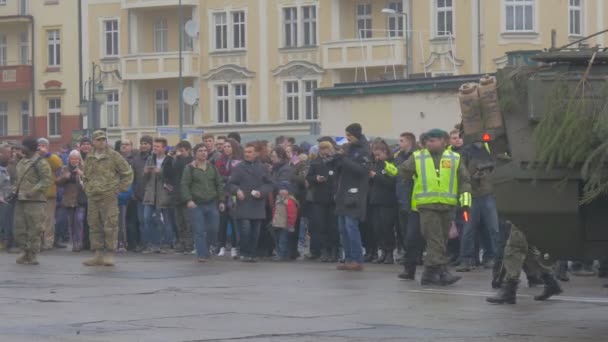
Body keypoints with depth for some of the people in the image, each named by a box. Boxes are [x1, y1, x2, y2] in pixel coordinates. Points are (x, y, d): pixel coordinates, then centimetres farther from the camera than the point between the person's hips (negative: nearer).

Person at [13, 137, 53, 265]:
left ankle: (32, 255, 1)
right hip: (21, 200, 8)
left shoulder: (40, 163, -9)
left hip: (35, 201, -8)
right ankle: (25, 252, 19)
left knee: (34, 230, -4)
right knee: (19, 228, 8)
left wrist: (33, 191, -22)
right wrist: (16, 190, 11)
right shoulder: (21, 162, 16)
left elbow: (47, 180, -14)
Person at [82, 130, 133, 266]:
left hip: (109, 196, -5)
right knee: (94, 226, 6)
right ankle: (98, 255, 11)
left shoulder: (114, 156, -2)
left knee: (110, 226, -8)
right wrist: (87, 189, 16)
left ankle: (110, 254, -4)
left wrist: (120, 188, -3)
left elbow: (128, 173, 1)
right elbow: (86, 176, 29)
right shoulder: (89, 158, 14)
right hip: (92, 198, 5)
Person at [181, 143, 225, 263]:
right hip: (196, 204, -3)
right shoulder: (190, 168, 1)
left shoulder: (212, 167, 12)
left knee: (213, 229, 0)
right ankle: (202, 254, -3)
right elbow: (184, 185, -5)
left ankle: (205, 249, 23)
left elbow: (219, 184, 14)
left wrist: (221, 200, 8)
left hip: (212, 203, 4)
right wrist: (188, 200, -17)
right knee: (200, 231, -7)